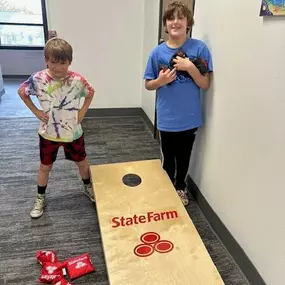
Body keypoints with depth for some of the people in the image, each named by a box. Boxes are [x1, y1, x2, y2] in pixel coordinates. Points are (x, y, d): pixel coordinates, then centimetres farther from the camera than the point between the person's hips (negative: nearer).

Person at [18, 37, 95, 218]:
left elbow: (90, 93, 3)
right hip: (48, 133, 0)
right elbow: (21, 92, 1)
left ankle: (88, 188, 45)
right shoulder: (38, 79, -17)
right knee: (45, 166, 17)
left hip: (73, 132, 0)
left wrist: (82, 112, -5)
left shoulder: (77, 80, -17)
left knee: (82, 162, 18)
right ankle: (40, 198, 38)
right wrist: (36, 112, -5)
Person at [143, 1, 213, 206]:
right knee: (168, 158, 16)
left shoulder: (199, 48, -8)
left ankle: (181, 188, 41)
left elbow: (205, 85, -8)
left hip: (189, 118, 0)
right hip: (167, 118, 1)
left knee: (184, 157, 17)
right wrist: (160, 81, -18)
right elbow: (148, 84, 3)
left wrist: (190, 67, -23)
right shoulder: (158, 52, -4)